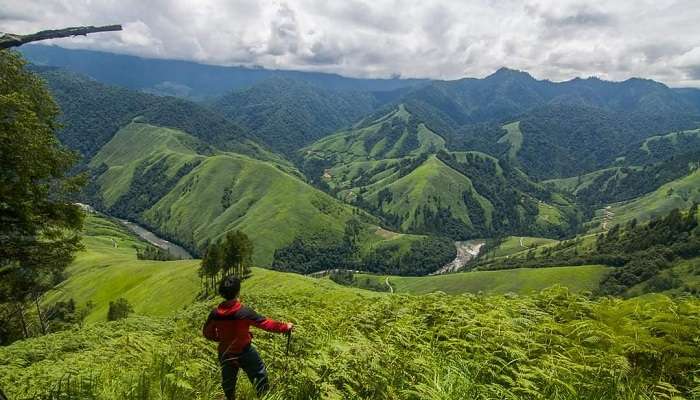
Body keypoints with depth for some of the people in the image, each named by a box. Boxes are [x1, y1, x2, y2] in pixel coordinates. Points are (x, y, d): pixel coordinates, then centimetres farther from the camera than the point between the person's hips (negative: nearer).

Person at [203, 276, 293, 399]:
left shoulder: (215, 313, -16)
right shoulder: (244, 312, -27)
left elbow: (207, 333, 0)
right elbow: (266, 323, -20)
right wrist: (285, 327, -8)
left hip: (225, 354, 4)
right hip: (244, 352, -4)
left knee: (228, 381, 26)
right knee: (260, 375, 16)